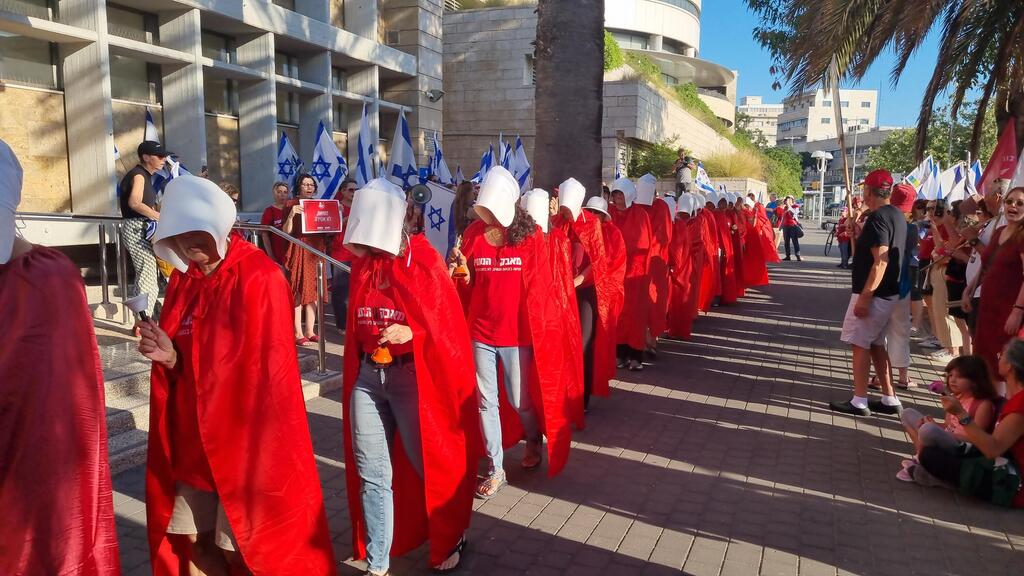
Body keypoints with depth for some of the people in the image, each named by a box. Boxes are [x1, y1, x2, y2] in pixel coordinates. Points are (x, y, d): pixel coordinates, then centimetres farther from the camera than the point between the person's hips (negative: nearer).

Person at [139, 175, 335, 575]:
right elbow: (184, 360, 10)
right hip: (194, 434, 7)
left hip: (245, 435, -6)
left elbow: (264, 368, -15)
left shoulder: (259, 278, -15)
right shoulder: (183, 280, 7)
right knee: (191, 538, 16)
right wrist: (169, 357, -11)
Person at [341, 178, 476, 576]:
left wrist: (412, 333, -23)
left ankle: (451, 541, 34)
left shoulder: (423, 262, -9)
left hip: (414, 377, -4)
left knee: (430, 463, 10)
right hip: (367, 376, 5)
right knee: (370, 473, 9)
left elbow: (449, 323, -9)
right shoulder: (360, 263, 5)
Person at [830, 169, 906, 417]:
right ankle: (889, 399, 21)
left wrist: (864, 297, -24)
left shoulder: (877, 217, -19)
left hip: (873, 294, -9)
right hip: (888, 293, 9)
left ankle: (859, 402, 5)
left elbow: (880, 261, -25)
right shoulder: (897, 215, 11)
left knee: (860, 344, -1)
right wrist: (858, 233, 25)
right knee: (876, 344, 16)